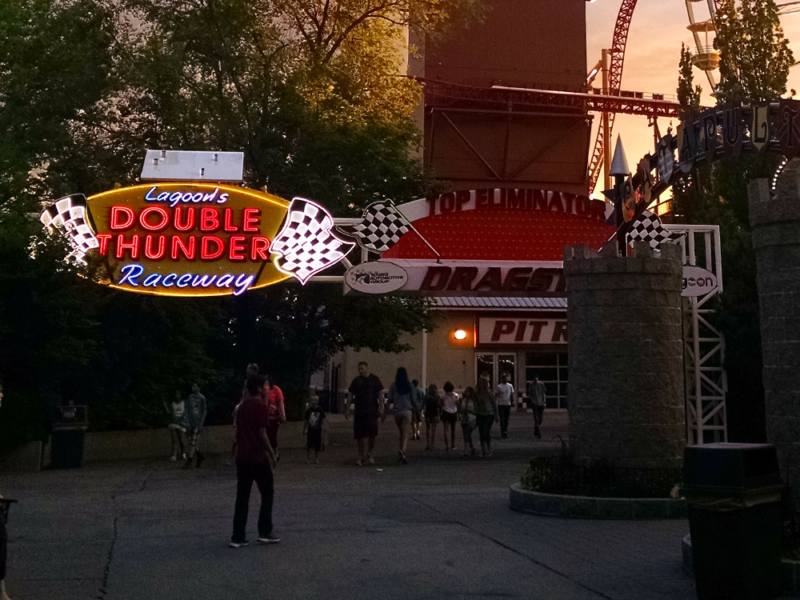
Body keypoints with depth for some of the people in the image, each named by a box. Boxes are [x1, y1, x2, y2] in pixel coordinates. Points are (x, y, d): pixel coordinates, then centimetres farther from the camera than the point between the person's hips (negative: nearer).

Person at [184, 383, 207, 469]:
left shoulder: (201, 398, -2)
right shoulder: (189, 397, 12)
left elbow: (204, 411, -3)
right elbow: (187, 411, 15)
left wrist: (201, 423, -10)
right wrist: (187, 422, 8)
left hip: (197, 423, -5)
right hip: (190, 422, 5)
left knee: (193, 442, -8)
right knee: (191, 442, 4)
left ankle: (189, 461, -7)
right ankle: (200, 455, 23)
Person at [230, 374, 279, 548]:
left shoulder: (242, 406, 12)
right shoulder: (261, 406, -11)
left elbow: (238, 432, 16)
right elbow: (262, 434, -15)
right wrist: (272, 455, -8)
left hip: (242, 457, 7)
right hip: (258, 458, -7)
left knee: (242, 497, 7)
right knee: (267, 493, 7)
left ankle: (238, 537, 5)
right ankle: (264, 533, 7)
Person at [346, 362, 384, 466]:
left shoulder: (374, 379, 5)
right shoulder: (356, 381, 9)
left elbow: (380, 394, 3)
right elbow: (350, 395, 10)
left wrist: (381, 407, -6)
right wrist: (347, 409, 5)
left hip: (372, 411, -2)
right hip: (359, 412, 2)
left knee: (372, 434, -7)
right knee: (359, 436, 2)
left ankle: (369, 454, 14)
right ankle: (360, 457, 11)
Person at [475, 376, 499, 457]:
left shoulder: (489, 394, -8)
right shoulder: (476, 394, 1)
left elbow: (494, 404, 0)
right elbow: (476, 405, 9)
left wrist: (496, 416, 3)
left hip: (489, 415, -4)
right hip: (480, 415, 4)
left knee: (486, 432, -11)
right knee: (481, 434, 6)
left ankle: (489, 450, 6)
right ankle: (483, 451, 16)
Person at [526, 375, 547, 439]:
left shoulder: (541, 384, 5)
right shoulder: (531, 385, 0)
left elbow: (544, 393, 10)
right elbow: (529, 394, 5)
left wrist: (544, 402, 2)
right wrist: (532, 400, -8)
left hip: (541, 403, 3)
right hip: (535, 403, -3)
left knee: (540, 419, 6)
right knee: (536, 419, -9)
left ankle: (536, 431, 29)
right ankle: (538, 434, -8)